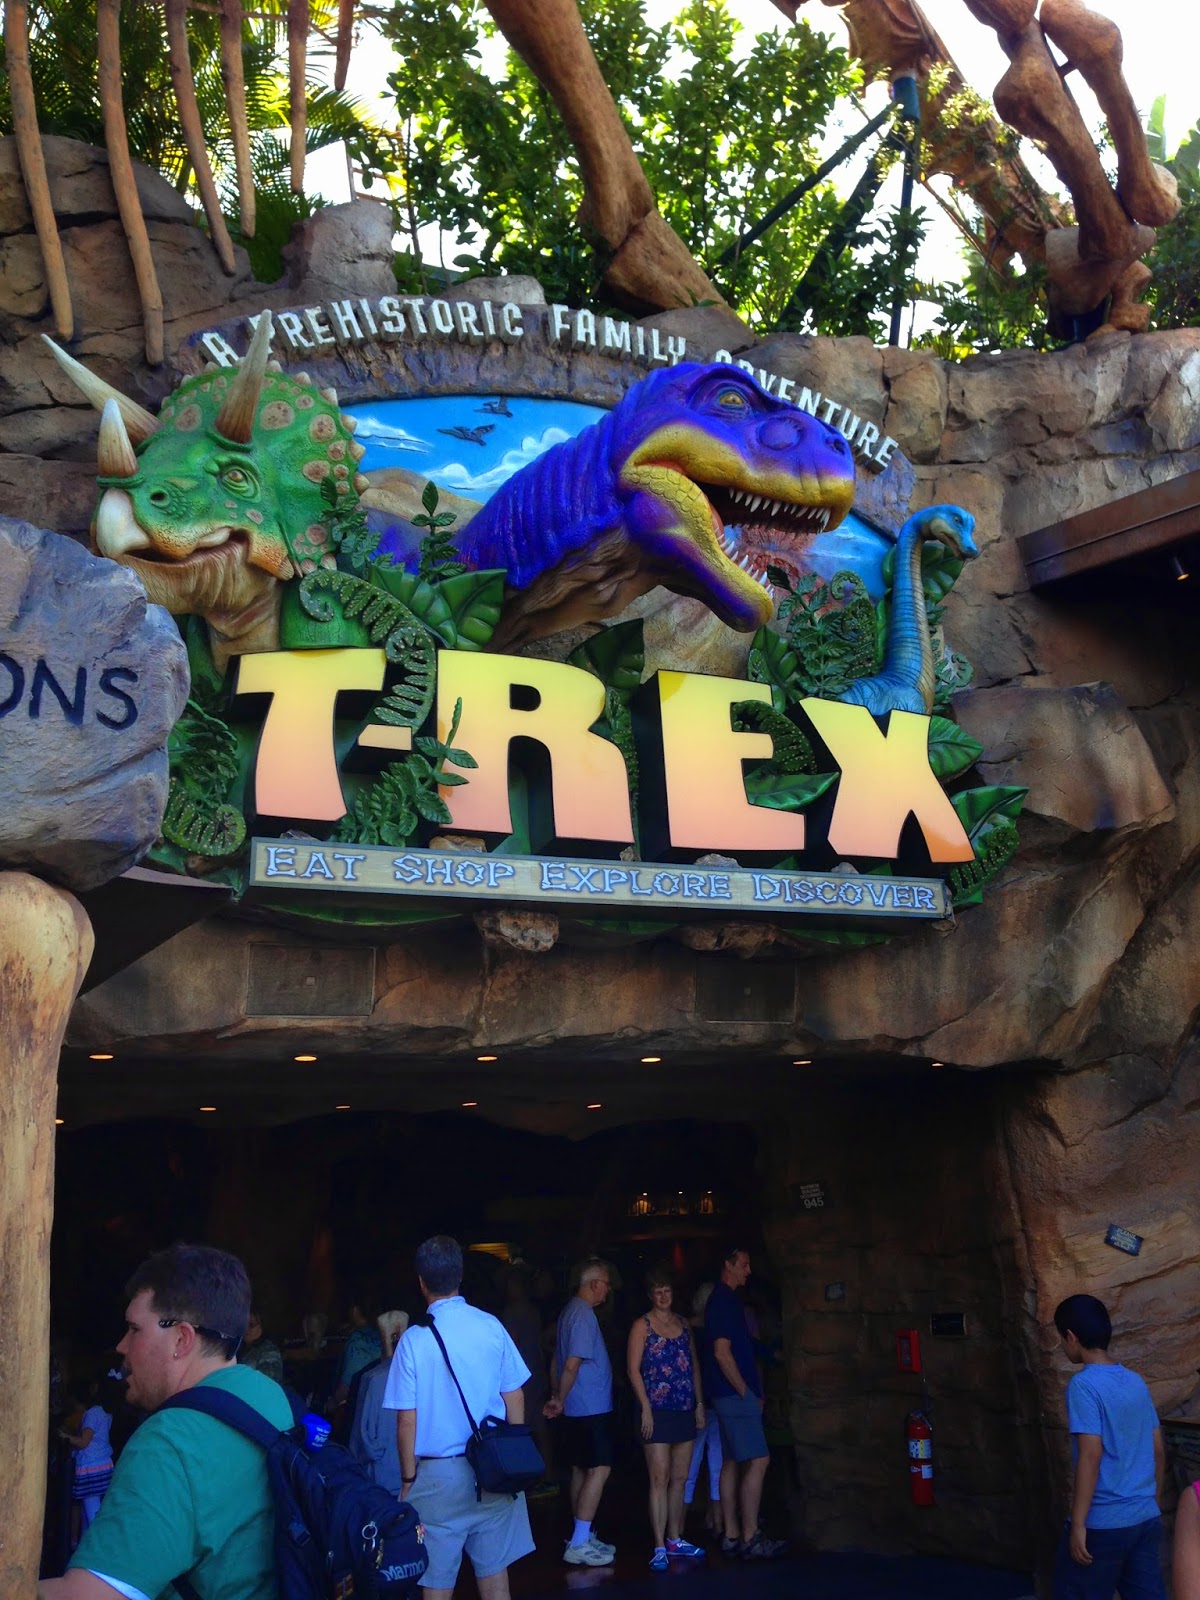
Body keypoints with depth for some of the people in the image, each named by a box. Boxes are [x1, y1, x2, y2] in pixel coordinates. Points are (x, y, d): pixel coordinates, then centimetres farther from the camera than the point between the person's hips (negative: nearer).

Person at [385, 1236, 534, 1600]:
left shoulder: (414, 1340, -12)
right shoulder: (491, 1327, -4)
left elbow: (407, 1422, -9)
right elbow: (515, 1399, 2)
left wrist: (408, 1480, 2)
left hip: (439, 1476, -3)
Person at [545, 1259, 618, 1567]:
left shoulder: (570, 1310, 14)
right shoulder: (583, 1315, -18)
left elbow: (559, 1359, 19)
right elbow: (572, 1364, -20)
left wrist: (557, 1397, 17)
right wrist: (560, 1400, -9)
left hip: (576, 1408, 10)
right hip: (590, 1406, -10)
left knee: (581, 1470, 14)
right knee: (599, 1470, -10)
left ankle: (582, 1538, 21)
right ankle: (579, 1545, -10)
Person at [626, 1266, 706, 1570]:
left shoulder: (682, 1323, 13)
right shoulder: (642, 1325, -2)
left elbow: (694, 1365, 16)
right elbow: (634, 1369, -6)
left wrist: (699, 1402, 10)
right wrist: (646, 1407, -12)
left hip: (685, 1410, 5)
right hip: (658, 1411, -5)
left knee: (679, 1479, 9)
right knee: (659, 1479, -7)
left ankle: (675, 1539, 19)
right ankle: (660, 1548, -4)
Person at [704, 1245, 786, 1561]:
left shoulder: (724, 1299, 16)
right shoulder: (724, 1300, -15)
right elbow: (722, 1352, -20)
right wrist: (746, 1392, -15)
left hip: (730, 1395, 10)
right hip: (735, 1394, -10)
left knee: (732, 1463, 10)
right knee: (758, 1461, -11)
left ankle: (731, 1536, 14)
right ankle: (750, 1538, -9)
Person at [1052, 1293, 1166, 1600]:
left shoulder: (1084, 1385, -14)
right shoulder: (1136, 1382, 8)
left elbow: (1090, 1456, -19)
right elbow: (1158, 1451, 13)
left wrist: (1078, 1524, -16)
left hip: (1102, 1523, -7)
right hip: (1146, 1519, 7)